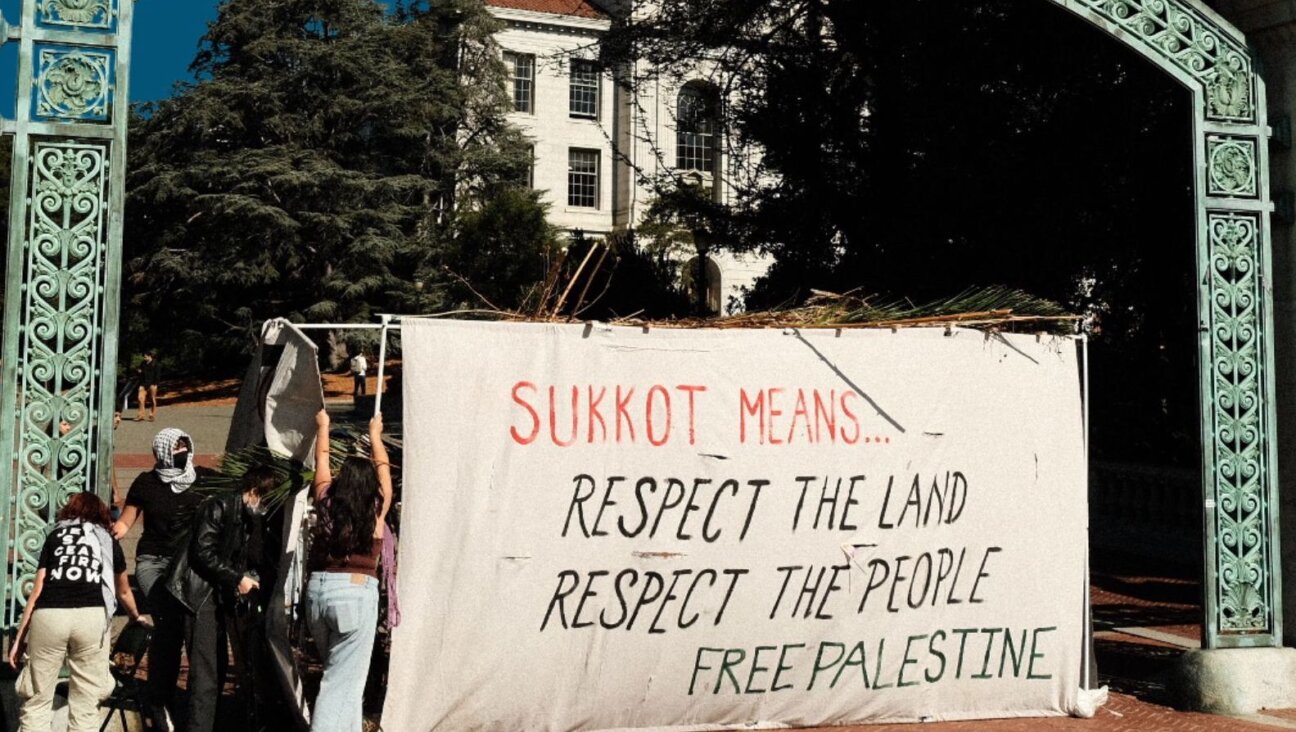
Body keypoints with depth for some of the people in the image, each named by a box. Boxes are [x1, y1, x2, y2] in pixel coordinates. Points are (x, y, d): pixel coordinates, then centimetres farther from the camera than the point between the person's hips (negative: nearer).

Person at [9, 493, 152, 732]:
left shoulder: (55, 536, 26)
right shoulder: (108, 541, 28)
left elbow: (37, 590, 17)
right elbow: (123, 591, 43)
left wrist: (19, 638, 20)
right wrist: (136, 616, 62)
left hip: (49, 615, 0)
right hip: (92, 616, 0)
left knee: (37, 701, 9)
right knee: (85, 704, 7)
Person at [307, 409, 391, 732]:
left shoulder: (326, 503, 5)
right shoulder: (375, 509, -1)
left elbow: (322, 461, 21)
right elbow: (383, 470, 16)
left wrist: (323, 426, 37)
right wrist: (375, 435, 33)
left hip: (317, 588, 5)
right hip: (356, 593, -5)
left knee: (337, 672, 21)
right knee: (344, 682, -4)